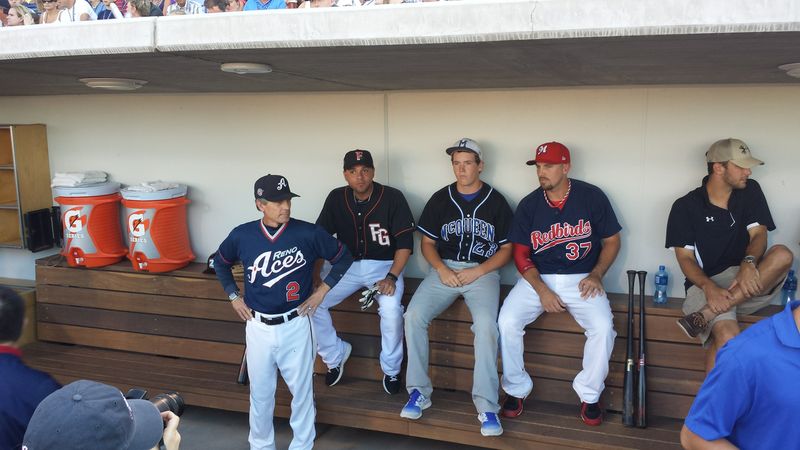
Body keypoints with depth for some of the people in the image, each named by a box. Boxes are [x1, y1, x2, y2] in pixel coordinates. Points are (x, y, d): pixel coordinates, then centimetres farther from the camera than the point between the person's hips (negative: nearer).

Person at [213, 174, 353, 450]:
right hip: (258, 327, 2)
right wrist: (233, 296, 8)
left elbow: (343, 258, 1)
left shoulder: (308, 233, -13)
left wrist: (321, 291, -2)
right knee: (260, 392, 14)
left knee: (301, 390, 9)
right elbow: (220, 263, 15)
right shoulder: (242, 236, -7)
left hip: (295, 325, -1)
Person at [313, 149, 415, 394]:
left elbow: (405, 242, -10)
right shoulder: (336, 198, -1)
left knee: (391, 308, -32)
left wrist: (392, 277, -22)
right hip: (347, 265, 4)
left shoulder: (392, 197, -11)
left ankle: (391, 369, -5)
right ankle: (335, 355, 10)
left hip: (384, 265, -3)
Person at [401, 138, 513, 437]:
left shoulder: (496, 202, 5)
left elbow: (506, 249, 5)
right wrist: (441, 268, -6)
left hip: (483, 272, -2)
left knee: (486, 324, -31)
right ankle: (419, 391, -10)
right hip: (444, 269, 2)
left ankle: (487, 406, -25)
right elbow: (427, 242, 13)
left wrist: (477, 271, -10)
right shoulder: (440, 199, 10)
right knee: (414, 315, -23)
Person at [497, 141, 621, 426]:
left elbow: (612, 241, 6)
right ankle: (516, 389, 1)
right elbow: (521, 254, 2)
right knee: (507, 322, -22)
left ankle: (589, 395, -2)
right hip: (538, 278, 1)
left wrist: (596, 274, -11)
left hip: (581, 279, -1)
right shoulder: (529, 205, 1)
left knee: (603, 327, -27)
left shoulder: (591, 197, -2)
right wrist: (541, 290, -12)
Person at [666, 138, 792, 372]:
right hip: (706, 283, -4)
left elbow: (758, 234, 0)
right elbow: (685, 258, -3)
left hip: (745, 281, 4)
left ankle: (705, 315, -29)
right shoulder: (685, 206, -2)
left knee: (783, 255, -28)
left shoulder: (750, 191, 8)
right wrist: (709, 287, -23)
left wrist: (749, 262, -25)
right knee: (727, 335, -34)